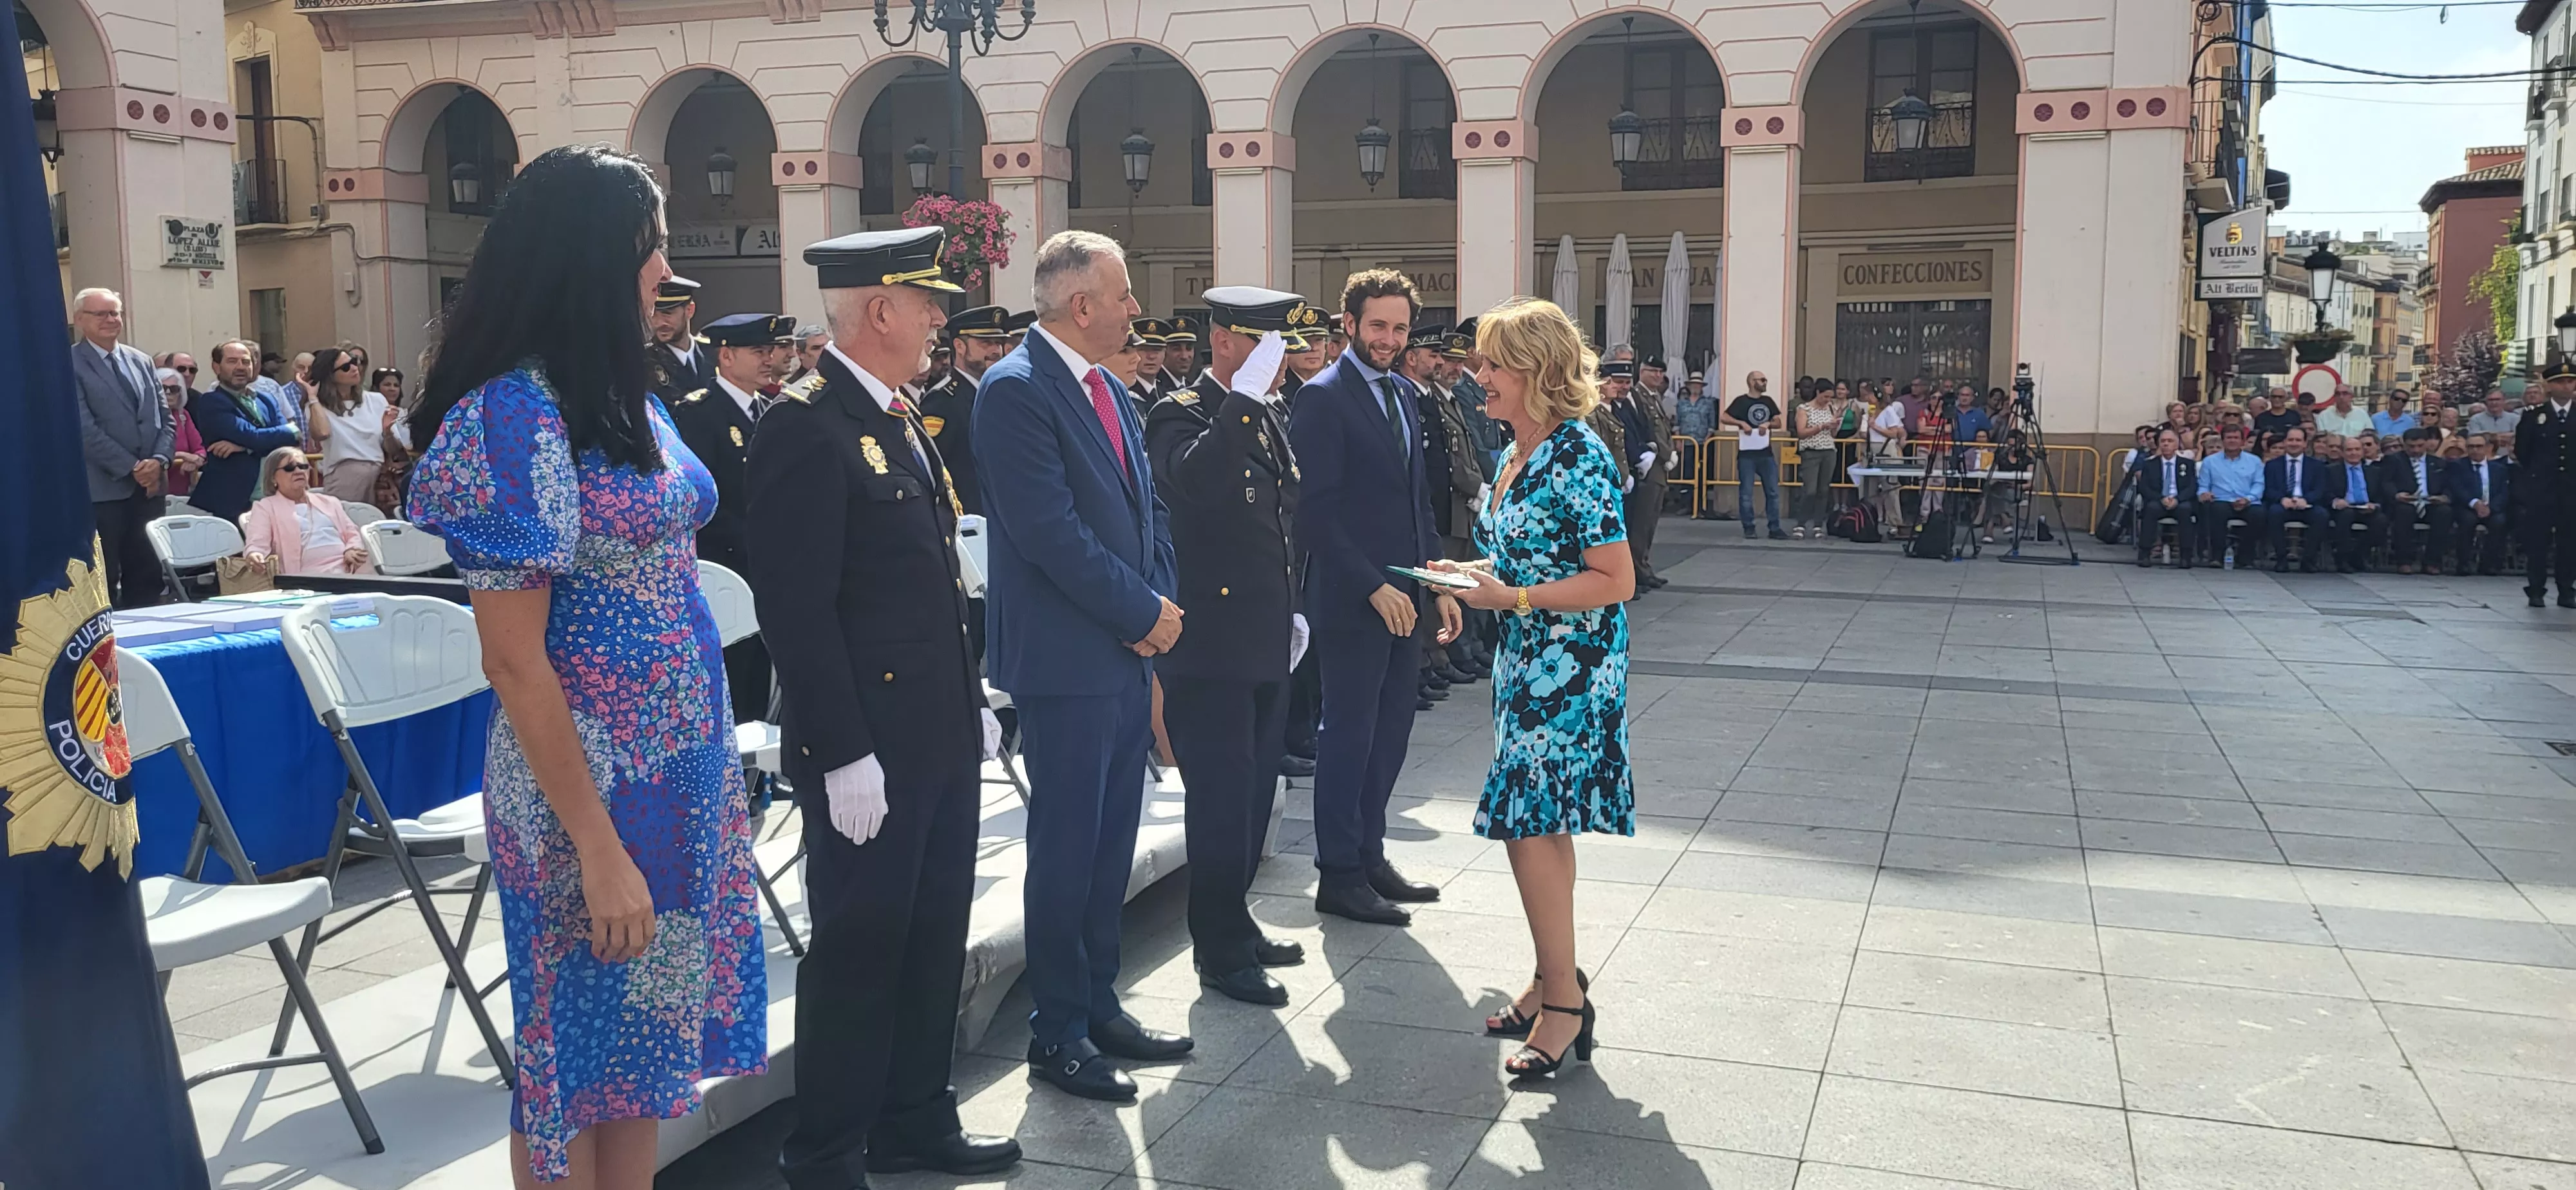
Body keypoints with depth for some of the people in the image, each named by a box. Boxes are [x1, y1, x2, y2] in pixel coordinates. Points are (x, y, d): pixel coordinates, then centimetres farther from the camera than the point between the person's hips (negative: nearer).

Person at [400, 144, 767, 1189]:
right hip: (591, 778, -8)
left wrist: (707, 767, 8)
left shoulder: (624, 396, 7)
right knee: (579, 1057, 10)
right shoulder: (517, 416, -17)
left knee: (648, 1031, 18)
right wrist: (599, 849, -18)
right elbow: (515, 664, -18)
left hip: (682, 760, 8)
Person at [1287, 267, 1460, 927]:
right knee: (1349, 735, 0)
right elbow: (1316, 509, -16)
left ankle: (1369, 856, 24)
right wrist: (1373, 587, -18)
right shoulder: (1323, 397, -10)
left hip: (1404, 596, 8)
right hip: (1352, 599, -8)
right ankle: (1338, 876, 10)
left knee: (1390, 732, 12)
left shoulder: (1403, 394, 15)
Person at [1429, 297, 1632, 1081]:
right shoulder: (1517, 456, 10)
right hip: (1527, 662, 9)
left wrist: (1509, 597, -20)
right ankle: (1553, 982, 27)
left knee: (1529, 823, -8)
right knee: (1539, 824, 14)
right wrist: (1474, 575, 5)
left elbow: (1615, 582, -20)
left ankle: (1565, 1002, 4)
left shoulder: (1580, 458, -17)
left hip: (1571, 667, -9)